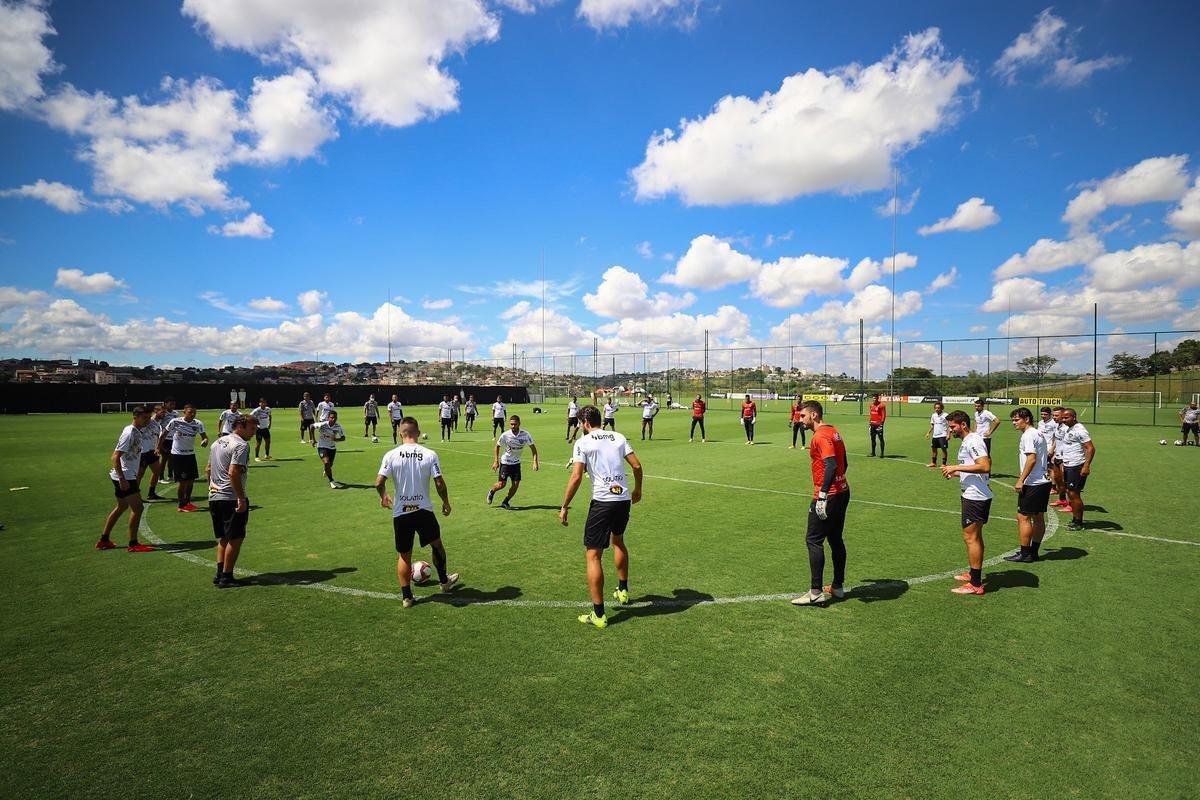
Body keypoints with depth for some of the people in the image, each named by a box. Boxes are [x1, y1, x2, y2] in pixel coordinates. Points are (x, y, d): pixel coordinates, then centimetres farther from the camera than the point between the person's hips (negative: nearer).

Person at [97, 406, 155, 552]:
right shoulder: (129, 433, -18)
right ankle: (133, 544, -1)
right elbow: (115, 457, -22)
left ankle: (104, 540, 30)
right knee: (137, 507, -8)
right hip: (124, 478, -10)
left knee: (121, 507, 19)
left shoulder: (137, 432, 11)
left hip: (128, 477, 10)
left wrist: (134, 479, 24)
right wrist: (122, 479, -25)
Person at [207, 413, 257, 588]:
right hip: (231, 498, -9)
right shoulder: (241, 445, -13)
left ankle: (220, 573, 19)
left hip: (214, 497, 9)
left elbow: (208, 470, 21)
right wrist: (241, 498, -21)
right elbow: (233, 473, -22)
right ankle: (226, 577, 4)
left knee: (224, 538, 18)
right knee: (235, 538, 0)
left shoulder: (218, 442, 17)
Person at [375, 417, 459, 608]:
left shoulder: (391, 455, -7)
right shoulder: (430, 455, -9)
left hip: (400, 513, 1)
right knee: (437, 544, 23)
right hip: (423, 510, 0)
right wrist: (446, 503, 6)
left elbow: (379, 482, -12)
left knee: (404, 556, 14)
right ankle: (444, 581, 39)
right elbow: (439, 483, -10)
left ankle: (407, 597, 18)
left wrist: (383, 497, 10)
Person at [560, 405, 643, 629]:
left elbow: (576, 477, -11)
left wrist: (564, 507, -4)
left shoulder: (583, 442, -3)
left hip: (602, 501, -6)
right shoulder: (618, 437, 11)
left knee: (593, 555, 1)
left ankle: (598, 614, 2)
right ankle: (623, 590, 46)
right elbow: (637, 465, 8)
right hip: (624, 498, 7)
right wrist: (638, 489, 24)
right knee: (618, 541, 31)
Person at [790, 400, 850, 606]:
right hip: (842, 492, 10)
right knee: (836, 539, 17)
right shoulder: (833, 432, 13)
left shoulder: (820, 436, -17)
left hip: (828, 496, -10)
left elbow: (831, 465, -27)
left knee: (813, 540, -4)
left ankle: (816, 593, -2)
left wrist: (822, 495, -27)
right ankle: (838, 587, 26)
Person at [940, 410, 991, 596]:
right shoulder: (966, 442, 16)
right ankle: (974, 573, 32)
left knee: (970, 537, -7)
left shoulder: (973, 441, -16)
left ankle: (976, 584, -2)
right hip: (973, 495, 11)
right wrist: (954, 473, 12)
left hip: (975, 497, -11)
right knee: (975, 537, 19)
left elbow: (984, 466, -28)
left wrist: (957, 467, -24)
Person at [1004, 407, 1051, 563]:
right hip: (1044, 481, 10)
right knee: (1039, 518, 12)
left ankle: (1024, 554, 0)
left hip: (1032, 484, -10)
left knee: (1023, 517, -4)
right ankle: (1033, 552, 20)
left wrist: (1021, 480, -20)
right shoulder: (1039, 434, 16)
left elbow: (1032, 458, -22)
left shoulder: (1028, 435, -13)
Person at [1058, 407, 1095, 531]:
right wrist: (1063, 464, 24)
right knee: (1069, 493, 14)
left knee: (1074, 494, -4)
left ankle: (1079, 523, 5)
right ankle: (1075, 519, 25)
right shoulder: (1066, 429, 13)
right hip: (1067, 466, 9)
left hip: (1077, 467, -9)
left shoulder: (1079, 430, -15)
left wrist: (1086, 466, -27)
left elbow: (1091, 448, -20)